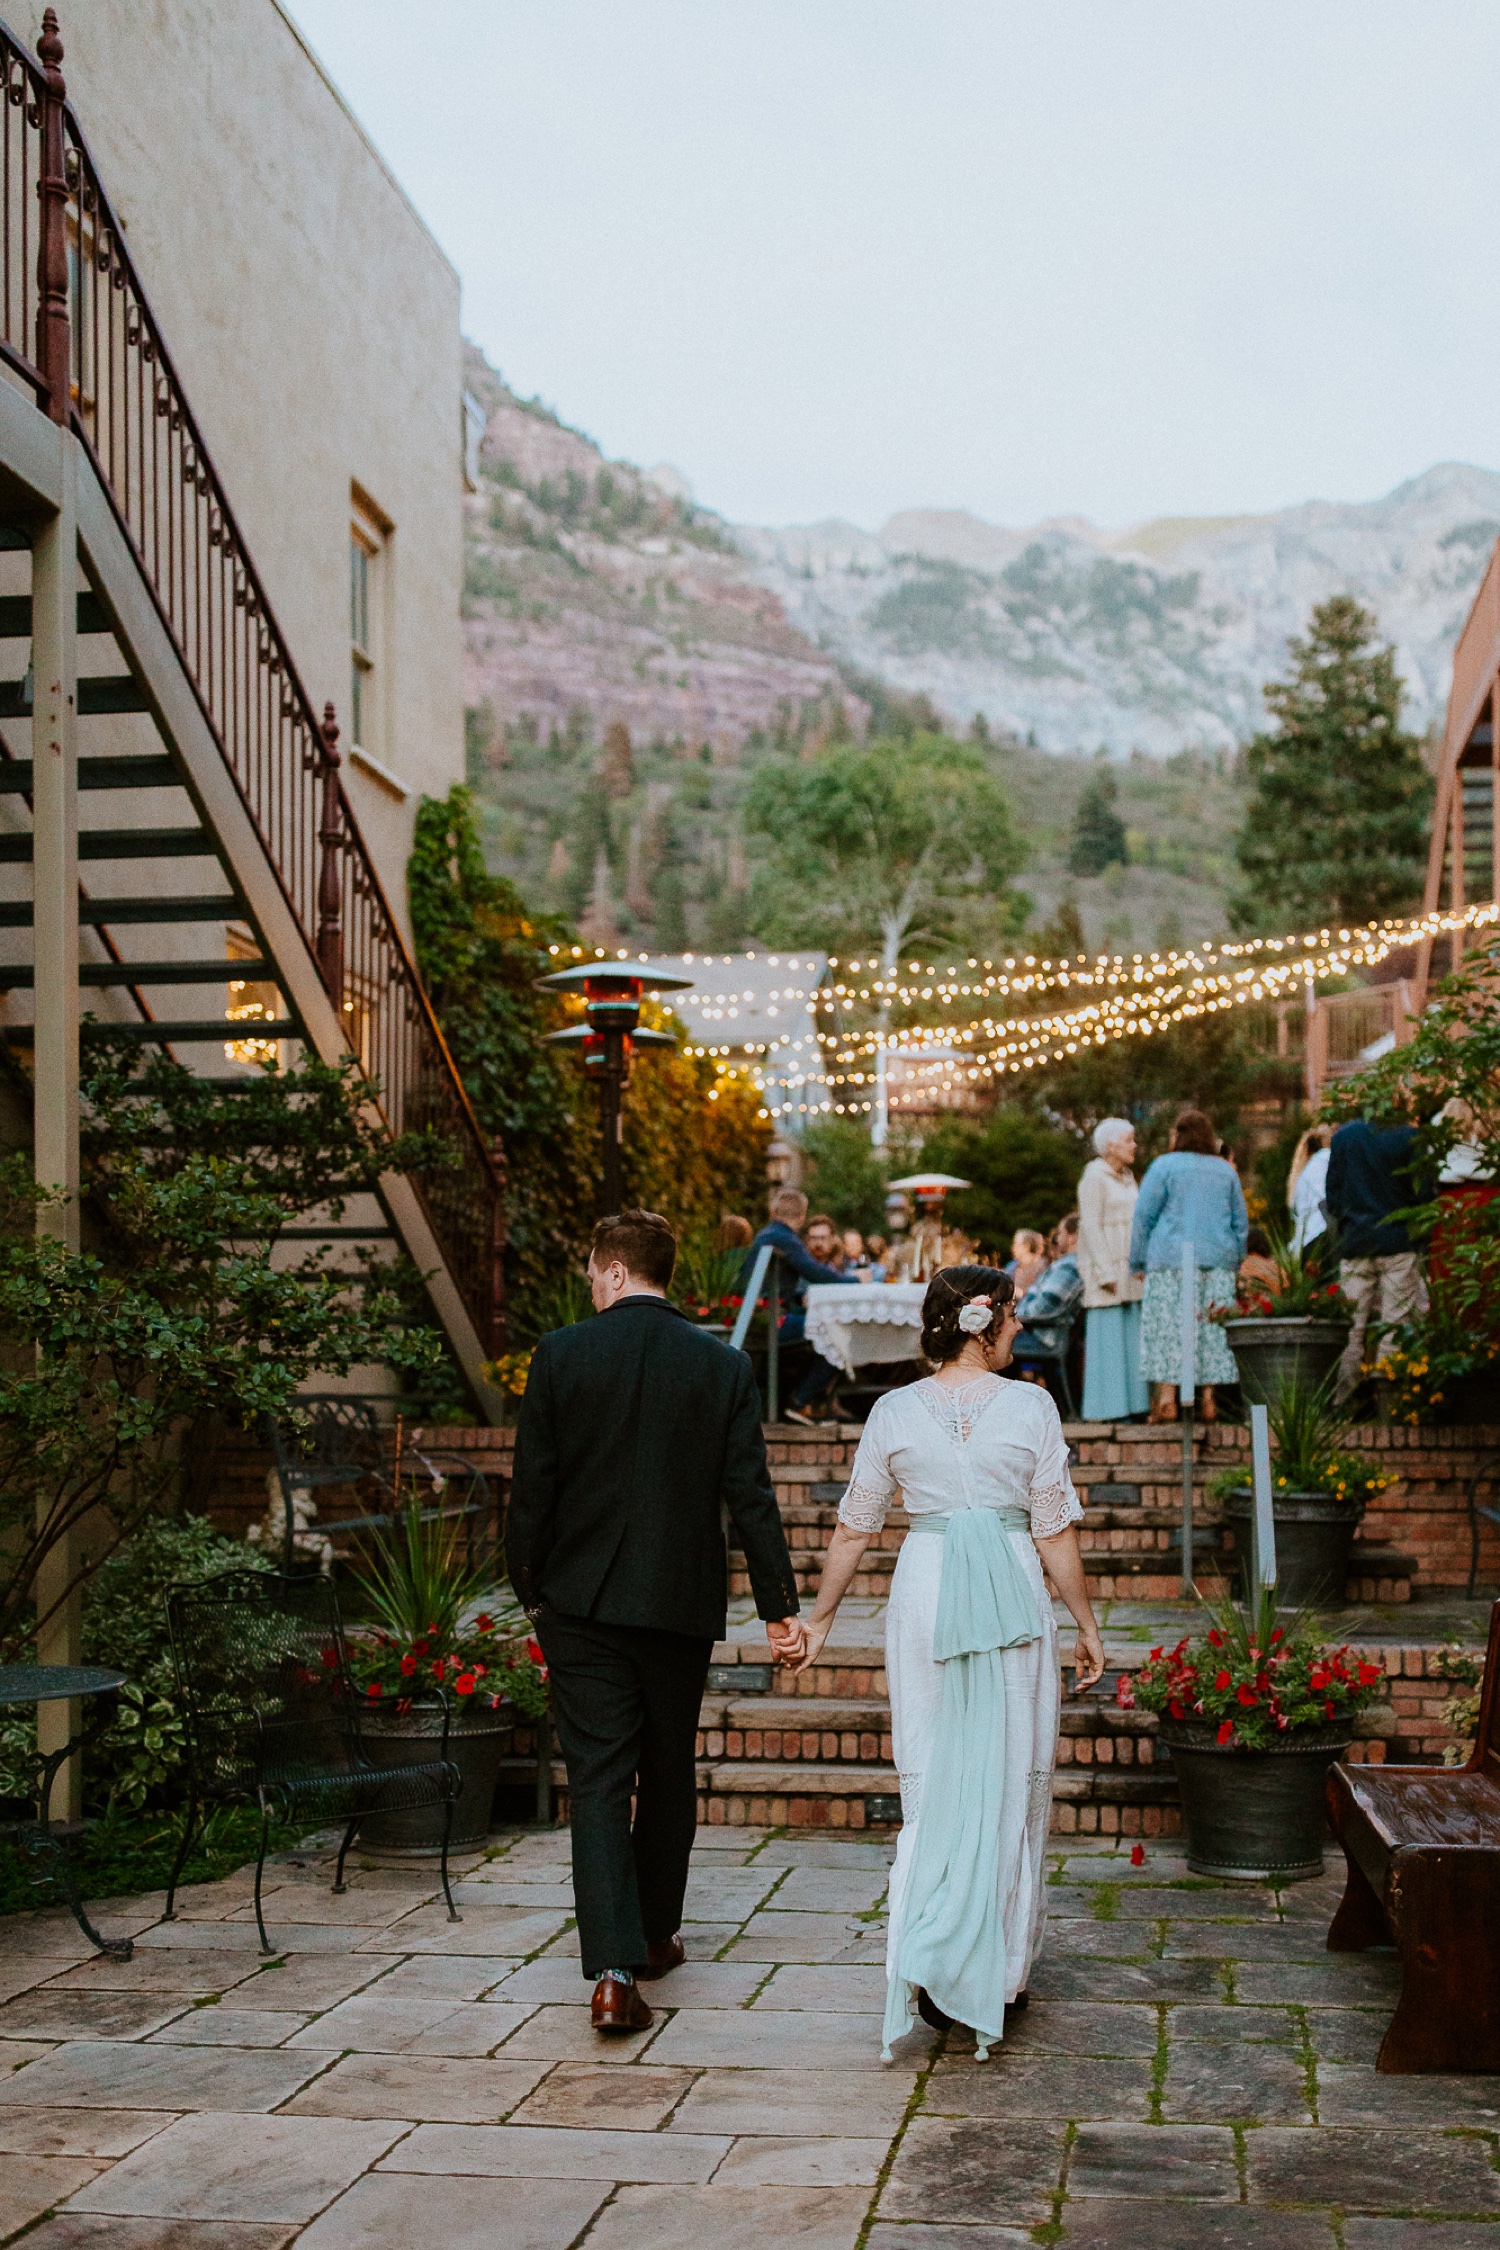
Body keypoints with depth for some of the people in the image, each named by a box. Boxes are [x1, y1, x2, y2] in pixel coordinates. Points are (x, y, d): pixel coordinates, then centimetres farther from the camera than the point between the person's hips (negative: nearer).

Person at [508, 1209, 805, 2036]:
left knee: (597, 1779, -2)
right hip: (682, 1604, 2)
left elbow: (531, 1487, -3)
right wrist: (779, 1607, 1)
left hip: (581, 1603, -2)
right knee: (668, 1774, 17)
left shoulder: (561, 1354, -5)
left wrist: (530, 1588, 9)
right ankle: (655, 1933, 31)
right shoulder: (723, 1366, -1)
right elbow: (750, 1497, -3)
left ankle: (613, 1968, -13)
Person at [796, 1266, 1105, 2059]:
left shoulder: (894, 1412, 2)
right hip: (1011, 1592, -2)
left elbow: (852, 1530, 6)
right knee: (1010, 1782, 9)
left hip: (926, 1592, 2)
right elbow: (1056, 1533, -2)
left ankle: (927, 1963, -5)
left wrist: (819, 1618, 17)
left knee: (933, 1783, 8)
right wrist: (1087, 1627, 8)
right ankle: (1000, 1971, 16)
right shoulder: (1030, 1407, -4)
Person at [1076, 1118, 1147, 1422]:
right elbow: (1091, 1227, -14)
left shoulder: (1127, 1178, 16)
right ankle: (1104, 1409, -4)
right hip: (1104, 1266, -8)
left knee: (1130, 1338, 6)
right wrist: (1106, 1274, -19)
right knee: (1106, 1337, -7)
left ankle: (1125, 1406, 9)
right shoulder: (1095, 1178, -8)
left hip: (1128, 1269, 8)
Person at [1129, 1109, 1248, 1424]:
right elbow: (1241, 1223, 18)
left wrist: (1137, 1263, 3)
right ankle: (1208, 1398, 1)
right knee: (1212, 1328, 5)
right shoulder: (1226, 1171, 14)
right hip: (1218, 1260, 4)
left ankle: (1166, 1399, -13)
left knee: (1168, 1327, -5)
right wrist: (1235, 1262, 24)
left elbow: (1143, 1217, -2)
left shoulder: (1164, 1166, -1)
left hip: (1172, 1259, -4)